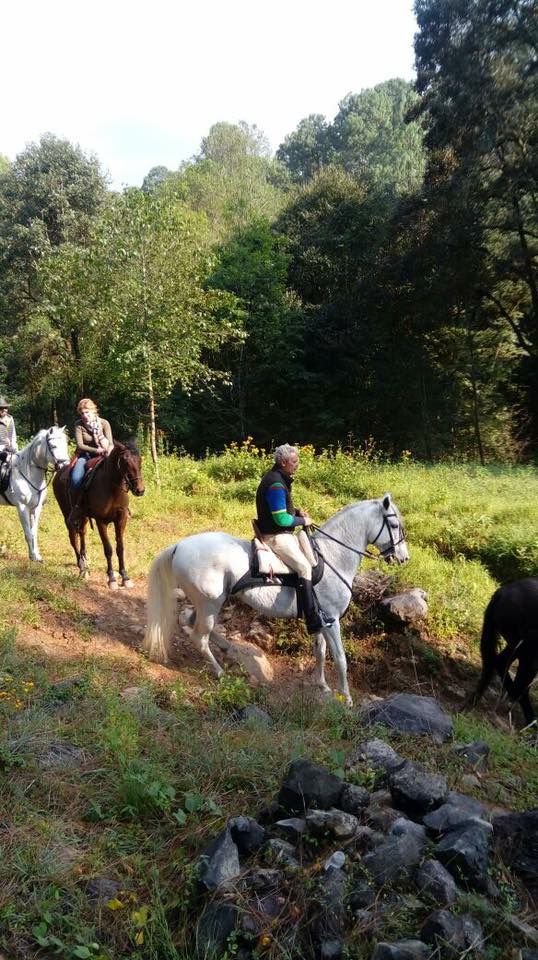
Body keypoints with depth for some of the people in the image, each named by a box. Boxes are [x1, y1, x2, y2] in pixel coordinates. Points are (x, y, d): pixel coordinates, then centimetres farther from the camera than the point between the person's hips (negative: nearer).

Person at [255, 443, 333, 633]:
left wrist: (297, 512, 6)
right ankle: (313, 620, -21)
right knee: (304, 567, -21)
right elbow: (281, 519, -24)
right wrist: (302, 521, -10)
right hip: (275, 536, -11)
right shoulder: (275, 484, -22)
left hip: (282, 532, 11)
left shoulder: (279, 478, 11)